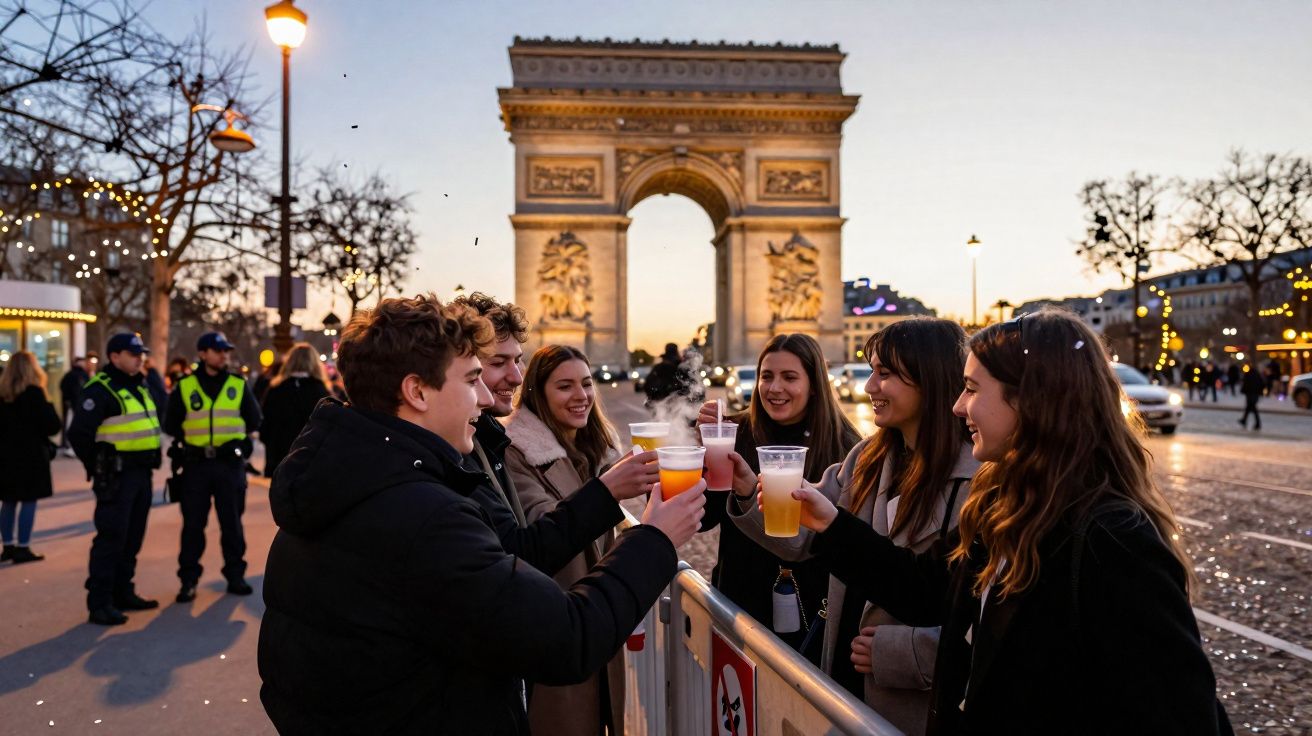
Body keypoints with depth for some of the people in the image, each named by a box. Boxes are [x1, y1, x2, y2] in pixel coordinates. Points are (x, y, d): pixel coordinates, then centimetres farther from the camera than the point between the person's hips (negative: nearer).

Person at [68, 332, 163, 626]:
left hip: (142, 472, 8)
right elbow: (79, 433, -16)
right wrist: (98, 467, -8)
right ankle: (100, 603, 2)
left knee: (132, 538, 15)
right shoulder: (100, 390, -13)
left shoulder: (142, 386, 13)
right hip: (116, 477, -8)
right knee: (111, 538, -5)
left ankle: (123, 593, 26)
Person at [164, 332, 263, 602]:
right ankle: (188, 579, 12)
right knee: (193, 524, 4)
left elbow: (253, 420, 13)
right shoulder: (184, 387, 2)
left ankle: (235, 575, 17)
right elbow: (171, 424, 12)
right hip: (195, 465, 0)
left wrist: (235, 436, 6)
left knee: (232, 522, 7)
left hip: (230, 464, 0)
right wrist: (188, 439, 5)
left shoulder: (238, 385, 4)